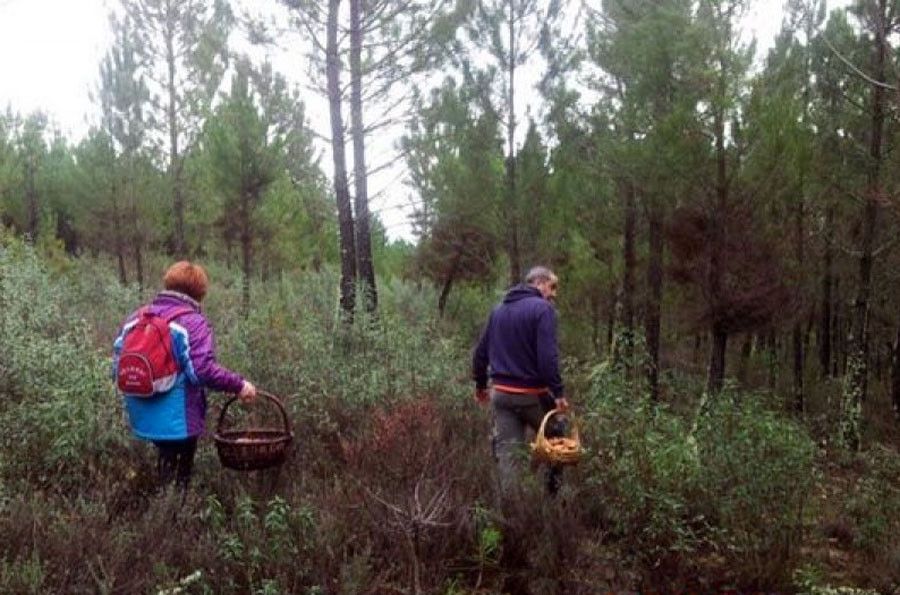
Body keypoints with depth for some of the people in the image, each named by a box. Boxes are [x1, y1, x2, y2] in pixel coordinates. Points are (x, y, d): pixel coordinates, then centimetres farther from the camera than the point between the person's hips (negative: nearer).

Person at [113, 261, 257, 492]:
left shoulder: (135, 318, 7)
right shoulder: (194, 322, -13)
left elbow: (118, 363, 9)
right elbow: (203, 369, -23)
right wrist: (238, 385, -13)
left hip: (143, 417, 6)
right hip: (178, 419, -6)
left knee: (166, 464, 24)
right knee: (179, 477, 8)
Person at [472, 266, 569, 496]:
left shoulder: (498, 309, 13)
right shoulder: (542, 308, -10)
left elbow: (481, 351, 15)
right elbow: (548, 356, -20)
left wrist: (480, 384, 23)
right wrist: (558, 391, -18)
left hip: (501, 393, 6)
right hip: (532, 393, -6)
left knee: (506, 451, 7)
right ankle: (554, 490, 14)